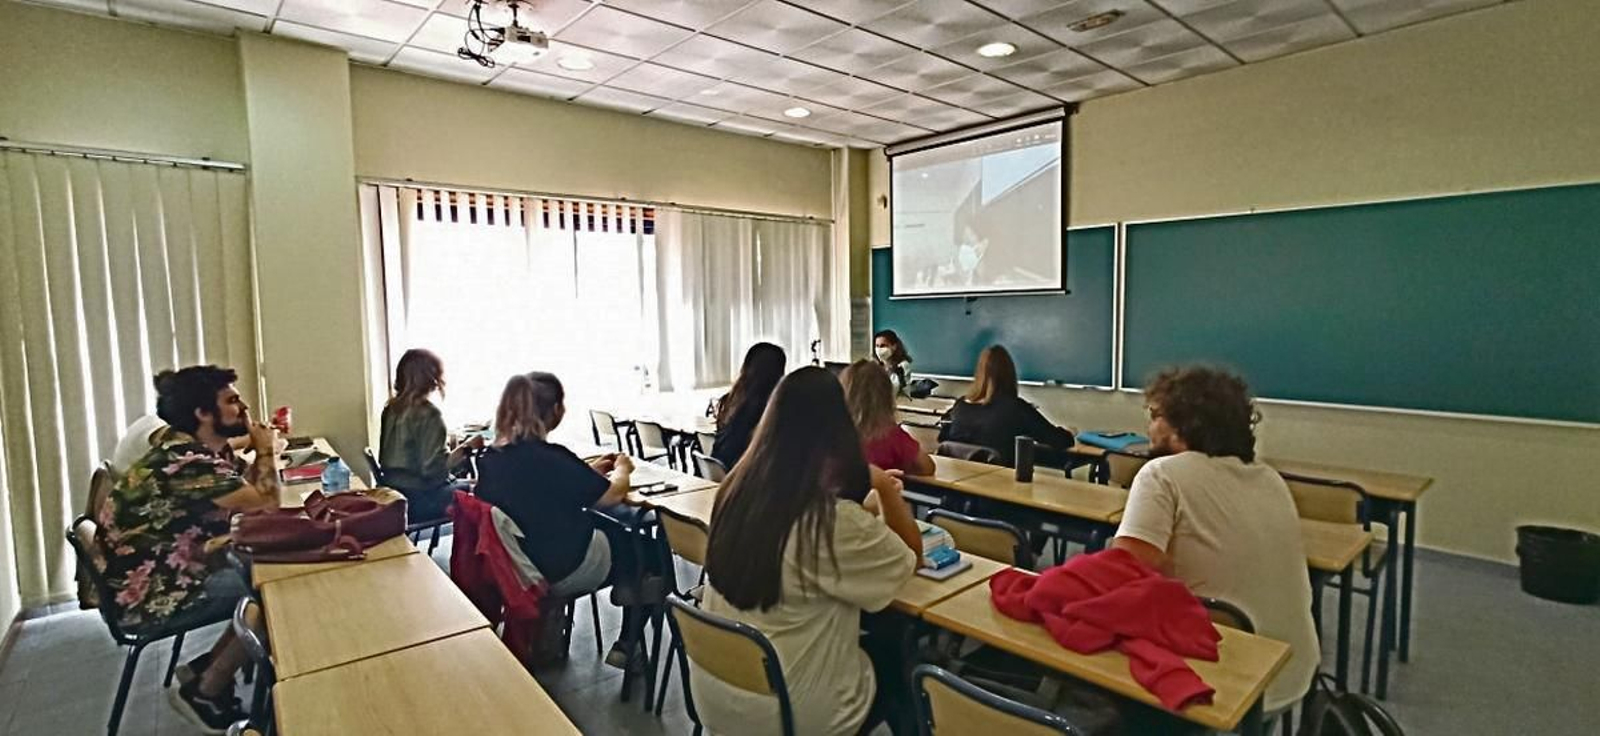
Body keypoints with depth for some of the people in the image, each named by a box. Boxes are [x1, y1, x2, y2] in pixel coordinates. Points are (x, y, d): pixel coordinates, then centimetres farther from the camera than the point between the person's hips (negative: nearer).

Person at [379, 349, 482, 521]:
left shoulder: (391, 408, 4)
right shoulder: (428, 414, -20)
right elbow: (432, 468, -24)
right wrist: (466, 447, -15)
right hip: (419, 501, -8)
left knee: (461, 484, 22)